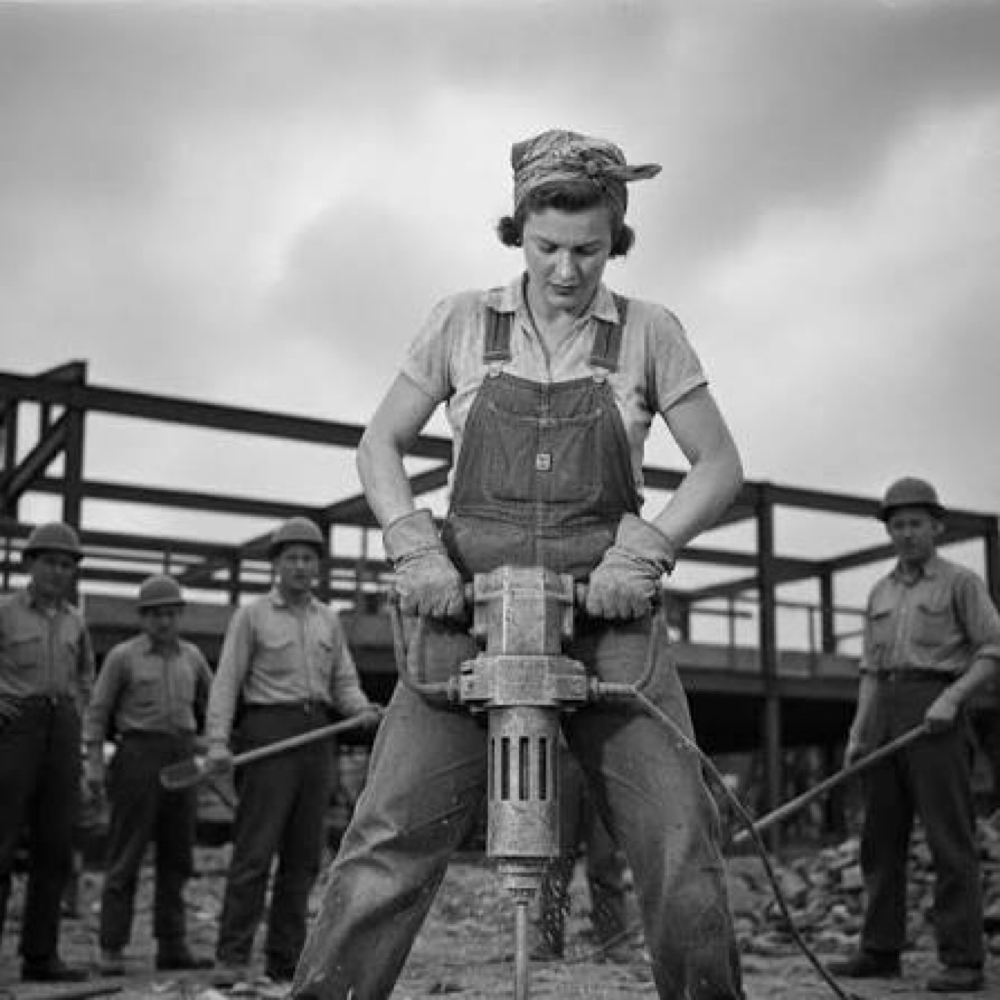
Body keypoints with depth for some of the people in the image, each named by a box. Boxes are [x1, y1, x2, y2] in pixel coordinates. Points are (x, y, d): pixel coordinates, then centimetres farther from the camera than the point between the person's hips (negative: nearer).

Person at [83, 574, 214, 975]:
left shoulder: (191, 656, 12)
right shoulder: (122, 656, 0)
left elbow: (211, 701, 22)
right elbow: (97, 711, -1)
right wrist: (94, 762, -9)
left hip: (182, 757, 5)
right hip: (139, 752, -4)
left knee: (177, 857, 6)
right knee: (126, 856, -3)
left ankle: (172, 945, 13)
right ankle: (112, 949, 1)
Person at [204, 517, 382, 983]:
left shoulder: (329, 620, 17)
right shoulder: (251, 616, 4)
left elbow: (343, 683, 16)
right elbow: (226, 681, -3)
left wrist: (363, 710, -6)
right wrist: (217, 742, -14)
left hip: (316, 735, 5)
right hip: (268, 732, -5)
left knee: (303, 854, 6)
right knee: (255, 849, -9)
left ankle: (286, 959, 12)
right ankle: (232, 956, -4)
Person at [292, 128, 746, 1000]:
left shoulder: (649, 333, 5)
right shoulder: (463, 323, 6)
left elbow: (720, 466, 6)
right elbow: (380, 446, 10)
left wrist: (645, 549, -11)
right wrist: (415, 547, -7)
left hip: (607, 612, 0)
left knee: (682, 843, -7)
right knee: (391, 838, -10)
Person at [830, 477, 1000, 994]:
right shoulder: (880, 593, 19)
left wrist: (952, 697, -16)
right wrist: (858, 731, 9)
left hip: (936, 710, -6)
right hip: (885, 710, 6)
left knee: (950, 839, -8)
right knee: (881, 839, 5)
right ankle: (880, 951, 11)